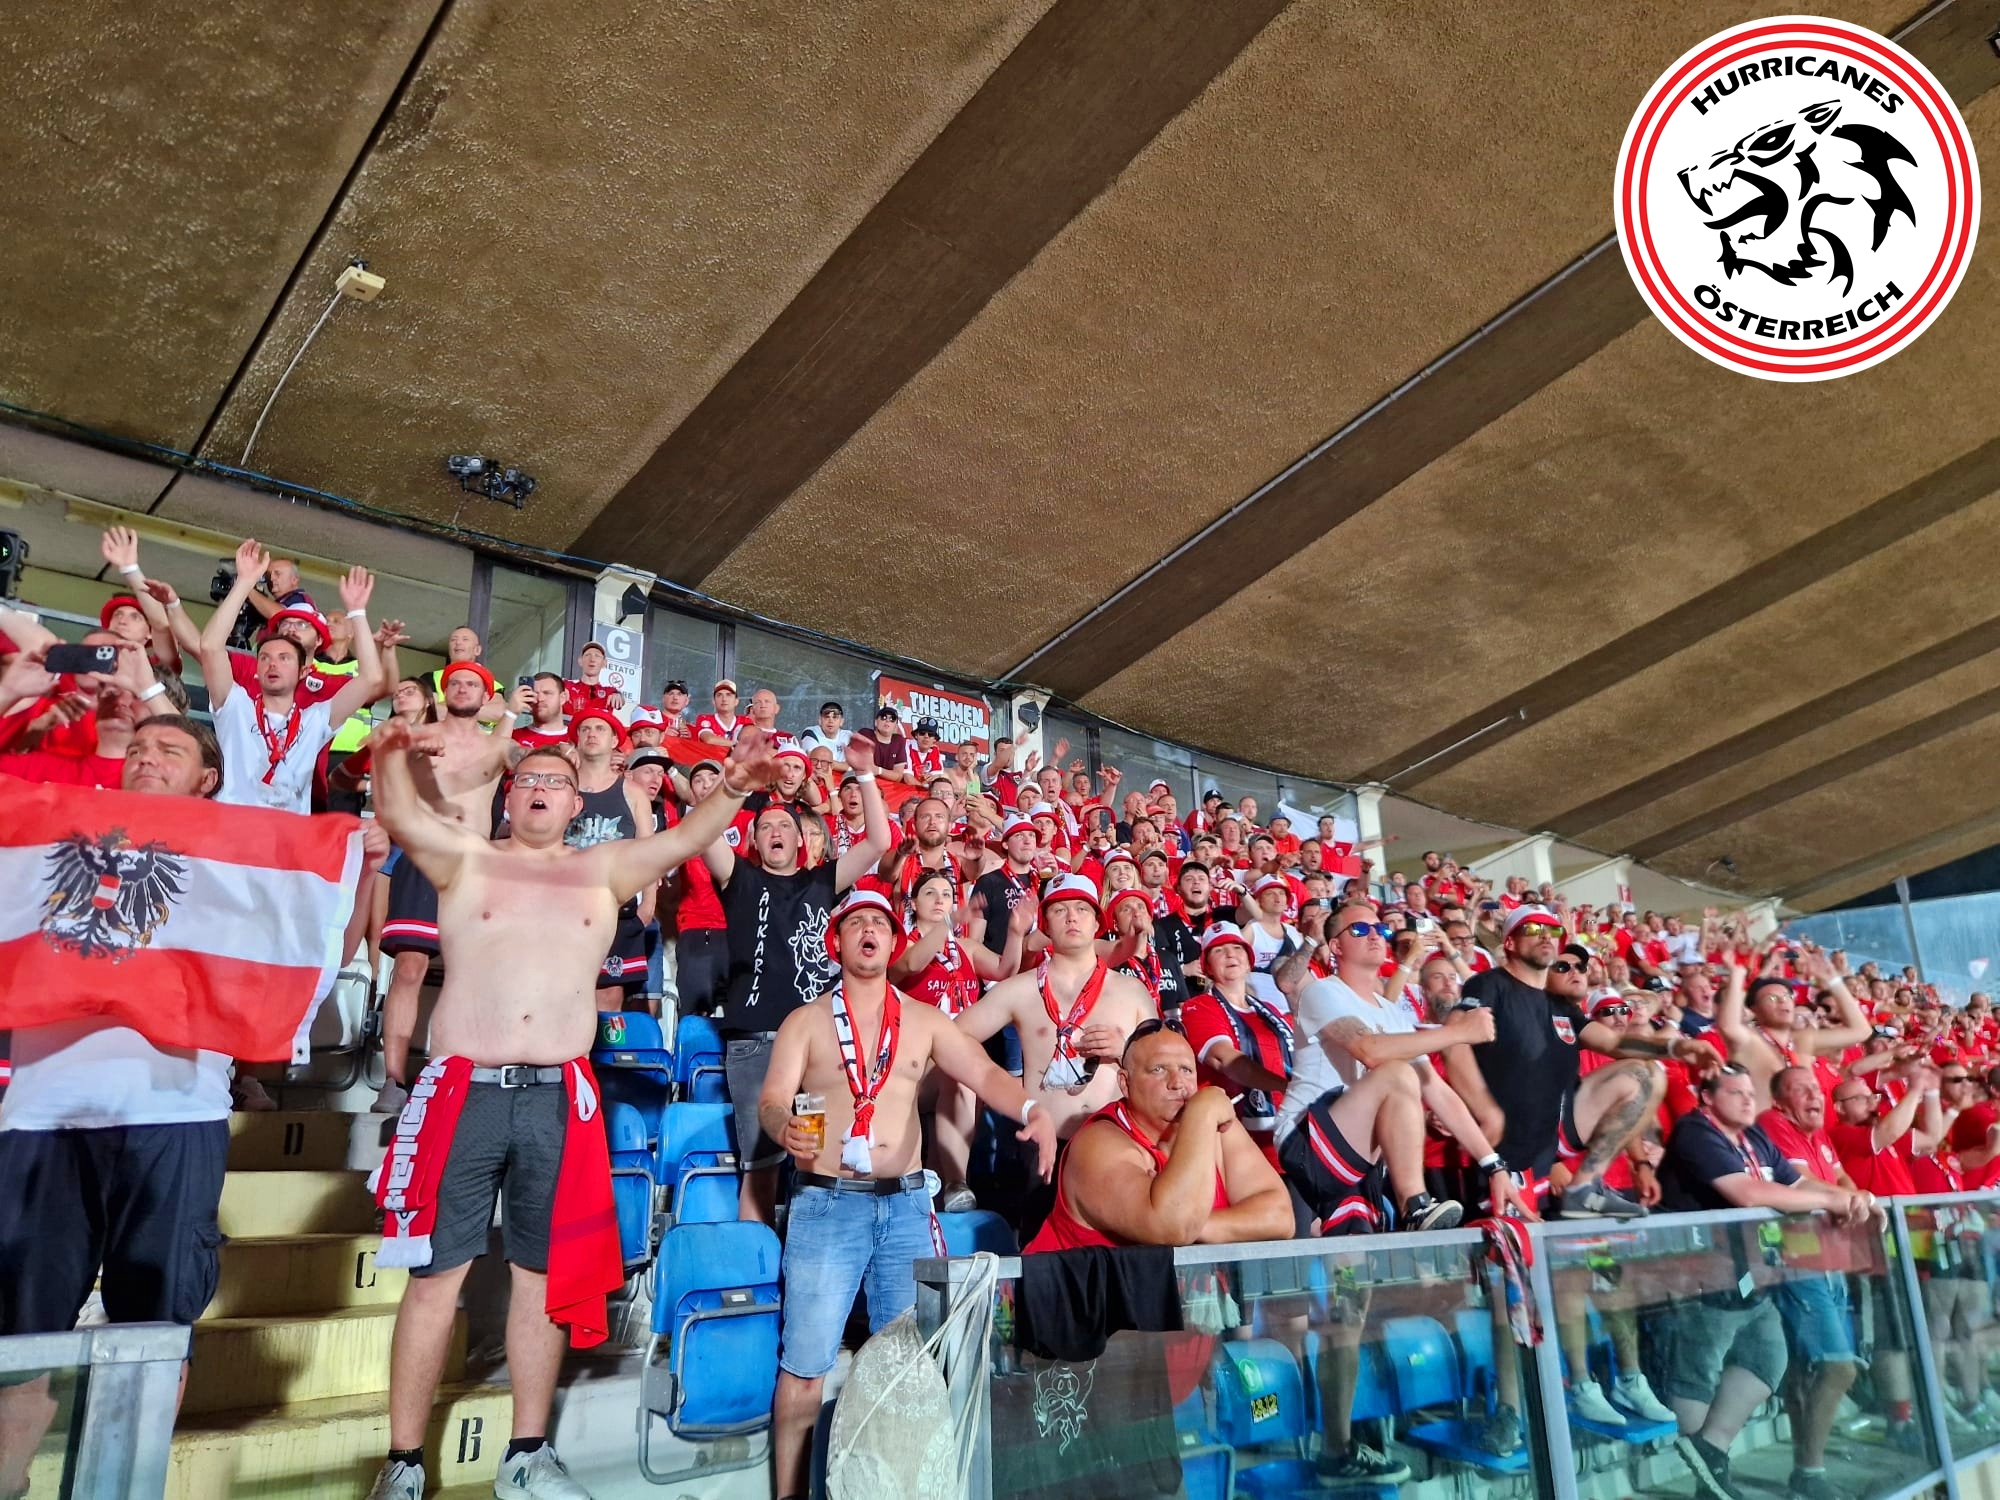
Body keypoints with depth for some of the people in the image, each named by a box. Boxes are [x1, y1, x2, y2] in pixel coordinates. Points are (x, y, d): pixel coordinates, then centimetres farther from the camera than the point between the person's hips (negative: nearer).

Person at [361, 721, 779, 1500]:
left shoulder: (604, 870, 10)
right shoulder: (466, 859, 7)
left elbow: (683, 839, -1)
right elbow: (398, 815, -9)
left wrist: (732, 787, -18)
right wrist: (395, 757, -29)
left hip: (559, 1099, 2)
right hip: (465, 1090, -2)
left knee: (542, 1274, 10)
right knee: (436, 1274, 3)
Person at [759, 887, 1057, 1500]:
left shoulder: (925, 1019, 9)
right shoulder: (805, 1021, 4)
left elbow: (983, 1072, -3)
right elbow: (771, 1099, -7)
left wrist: (1032, 1109, -23)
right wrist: (784, 1127, -31)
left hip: (906, 1203, 2)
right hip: (827, 1203, -2)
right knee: (805, 1362, -2)